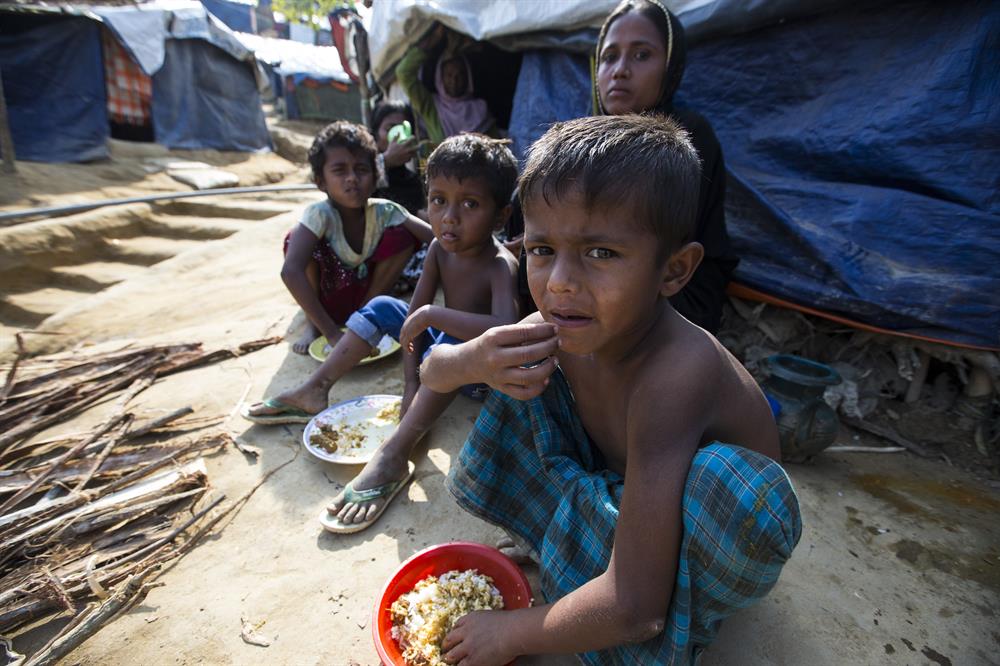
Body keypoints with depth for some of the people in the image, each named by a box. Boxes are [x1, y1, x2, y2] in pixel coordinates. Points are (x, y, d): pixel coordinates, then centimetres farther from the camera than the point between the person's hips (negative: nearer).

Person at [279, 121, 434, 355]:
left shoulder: (384, 211, -21)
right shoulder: (320, 213, -31)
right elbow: (290, 271, -44)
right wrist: (331, 331, -46)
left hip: (363, 292, 3)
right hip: (321, 296, -2)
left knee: (402, 236, -18)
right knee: (296, 239, -30)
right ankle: (312, 324, -5)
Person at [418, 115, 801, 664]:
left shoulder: (671, 374, -39)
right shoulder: (560, 329, -19)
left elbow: (634, 610, -38)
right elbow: (430, 373, -8)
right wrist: (477, 360, -33)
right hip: (609, 494, 4)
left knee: (733, 486, -38)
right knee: (525, 369, -8)